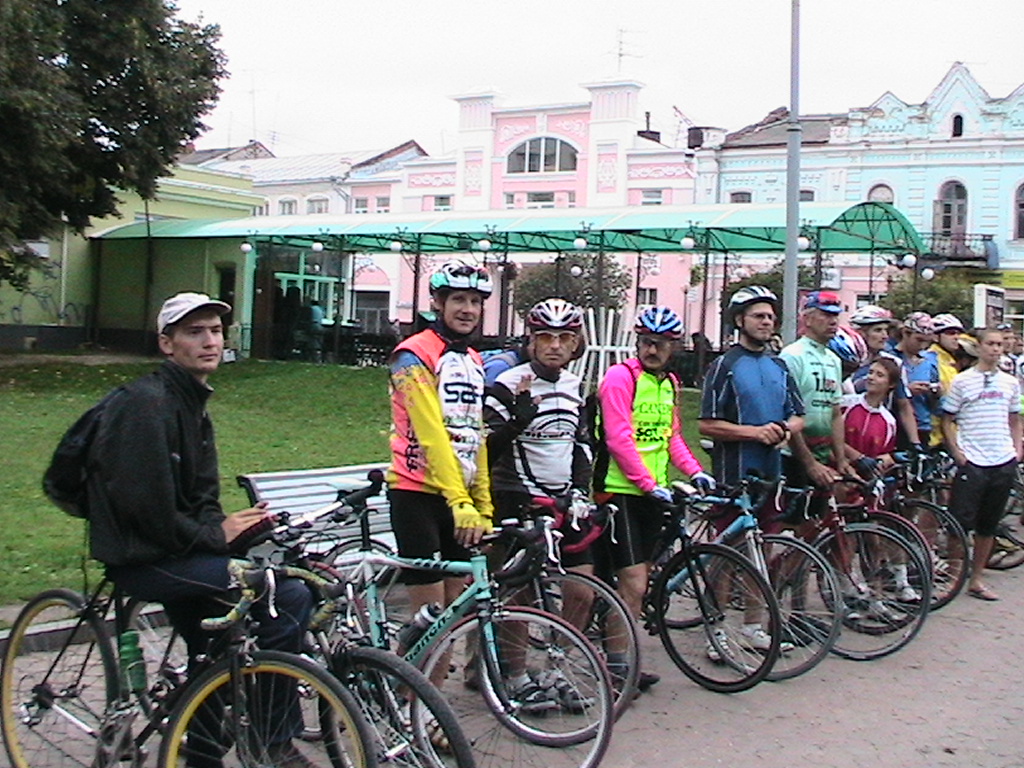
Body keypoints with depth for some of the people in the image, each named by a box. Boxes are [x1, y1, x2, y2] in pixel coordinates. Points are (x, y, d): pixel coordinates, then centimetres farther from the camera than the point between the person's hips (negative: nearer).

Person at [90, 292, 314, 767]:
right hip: (143, 560, -10)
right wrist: (215, 536, -15)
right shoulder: (148, 402, -17)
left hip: (178, 551, 10)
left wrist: (223, 529, -6)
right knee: (289, 595, -20)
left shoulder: (195, 406, 15)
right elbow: (145, 505, -24)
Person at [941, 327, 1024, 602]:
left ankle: (976, 579, 18)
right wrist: (957, 453, -8)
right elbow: (947, 420, 0)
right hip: (972, 462, -4)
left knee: (988, 525, 10)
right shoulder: (962, 381, -2)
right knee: (961, 522, -4)